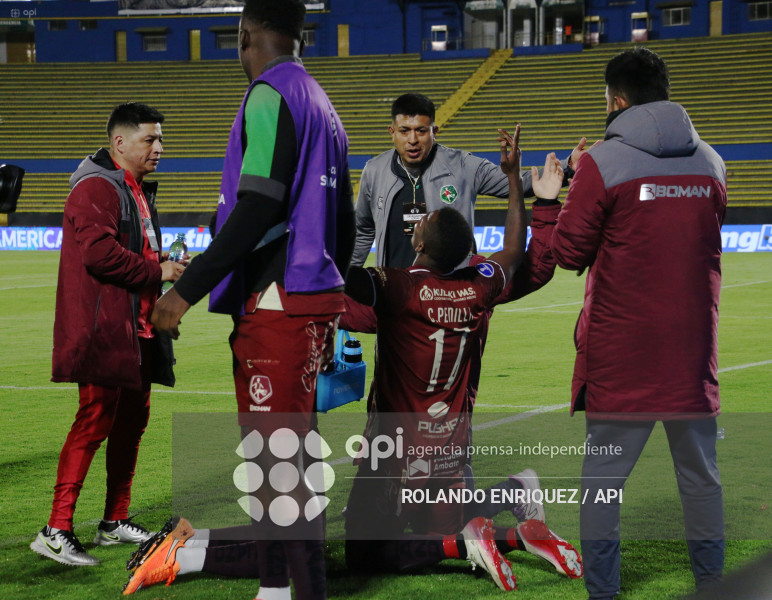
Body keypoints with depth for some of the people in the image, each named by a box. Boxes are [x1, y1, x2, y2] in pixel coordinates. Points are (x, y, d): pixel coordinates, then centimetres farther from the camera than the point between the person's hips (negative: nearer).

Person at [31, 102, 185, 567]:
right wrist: (157, 272, -15)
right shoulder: (97, 188, -12)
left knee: (132, 421, 13)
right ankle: (57, 531, -10)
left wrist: (163, 263, 9)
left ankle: (116, 521, 24)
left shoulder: (138, 190, 21)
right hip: (104, 332, -10)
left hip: (137, 331, 10)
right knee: (95, 421, -12)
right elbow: (99, 253, -24)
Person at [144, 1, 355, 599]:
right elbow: (344, 223, 20)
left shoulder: (270, 95, -9)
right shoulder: (323, 106, 19)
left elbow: (259, 207, -20)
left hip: (278, 303, -10)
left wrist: (188, 288, -20)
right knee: (271, 449, 16)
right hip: (315, 300, 10)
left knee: (283, 459, -8)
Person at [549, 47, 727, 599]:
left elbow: (569, 252, -7)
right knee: (700, 475, 13)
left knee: (603, 475, 5)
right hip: (693, 347, 4)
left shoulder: (604, 163, -10)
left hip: (620, 353, -4)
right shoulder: (710, 162, 5)